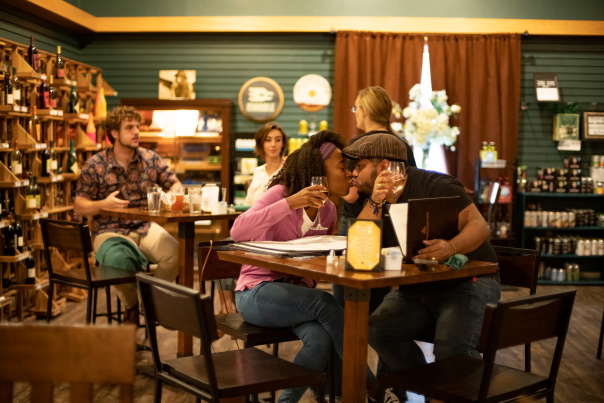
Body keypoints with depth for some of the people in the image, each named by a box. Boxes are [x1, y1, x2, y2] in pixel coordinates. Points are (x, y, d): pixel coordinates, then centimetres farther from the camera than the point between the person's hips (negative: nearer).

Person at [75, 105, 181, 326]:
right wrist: (104, 204, -20)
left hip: (145, 227, 3)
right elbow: (79, 207, 0)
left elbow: (175, 185, 13)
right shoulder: (95, 165, -3)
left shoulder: (151, 159, 7)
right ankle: (131, 306, 1)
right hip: (110, 231, -3)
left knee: (175, 252, -27)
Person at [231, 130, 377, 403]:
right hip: (256, 293, -5)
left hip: (294, 292, 5)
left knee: (320, 340, -28)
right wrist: (290, 203, -32)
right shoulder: (281, 193, -13)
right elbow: (237, 231, -27)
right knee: (324, 303, -31)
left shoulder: (328, 210, 6)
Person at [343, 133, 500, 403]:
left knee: (451, 349, -31)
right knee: (377, 329, -20)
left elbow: (479, 225, -19)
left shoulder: (434, 185, -12)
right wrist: (375, 202, -20)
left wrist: (452, 247, -40)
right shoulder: (373, 201, 8)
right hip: (415, 290, 6)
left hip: (467, 282, -6)